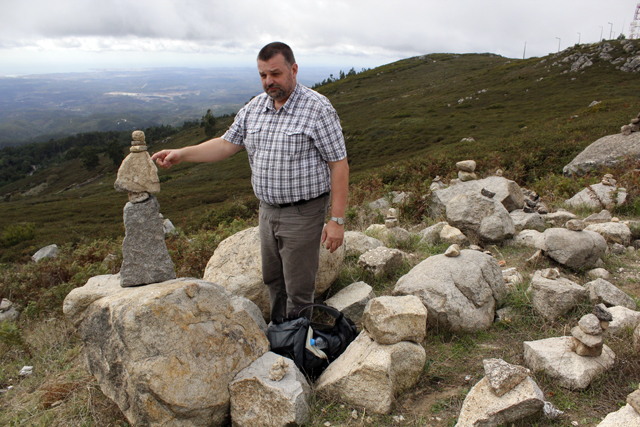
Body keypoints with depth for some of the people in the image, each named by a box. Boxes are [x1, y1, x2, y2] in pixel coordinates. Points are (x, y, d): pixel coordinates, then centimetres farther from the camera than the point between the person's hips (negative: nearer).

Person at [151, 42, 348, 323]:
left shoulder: (317, 108, -14)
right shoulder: (253, 108, 6)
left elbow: (339, 165, -15)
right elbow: (227, 144, 12)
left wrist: (337, 220, -18)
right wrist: (181, 154, 0)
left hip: (303, 213, -7)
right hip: (267, 210, 7)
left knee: (298, 289, 5)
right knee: (272, 279, 21)